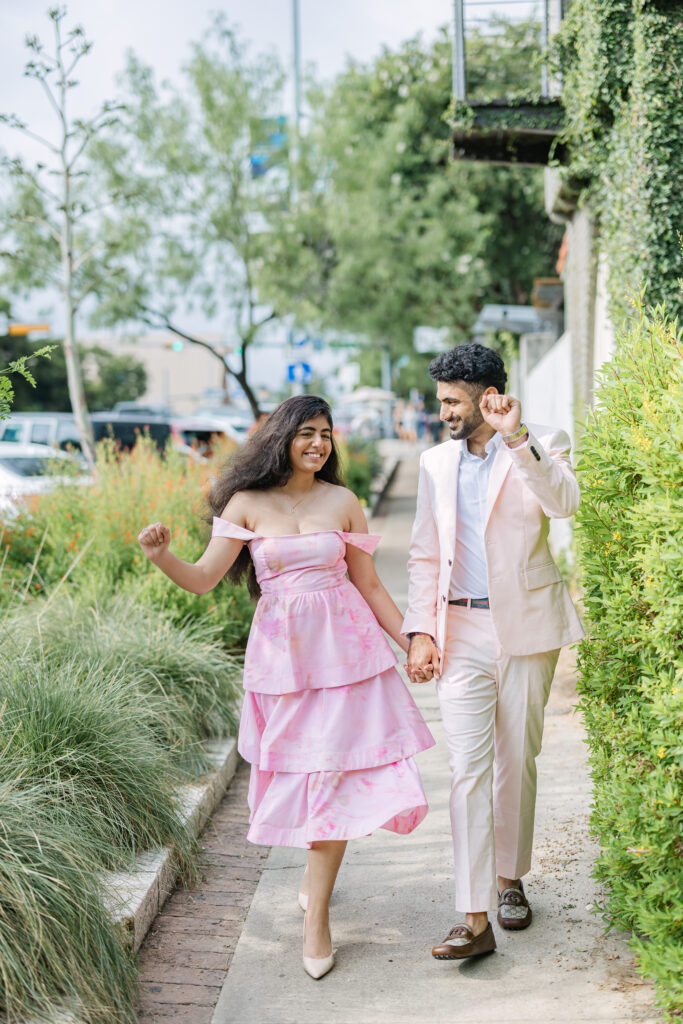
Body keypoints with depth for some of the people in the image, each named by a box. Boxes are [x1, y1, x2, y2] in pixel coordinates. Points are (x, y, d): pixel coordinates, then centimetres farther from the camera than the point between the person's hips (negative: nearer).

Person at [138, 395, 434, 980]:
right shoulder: (247, 504, -2)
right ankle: (319, 874, 35)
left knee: (333, 771, -4)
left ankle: (316, 919, 4)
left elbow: (369, 586, 9)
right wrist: (161, 557, -24)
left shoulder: (342, 503, 3)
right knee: (300, 766, 7)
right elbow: (203, 580, -6)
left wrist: (410, 640, 7)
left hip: (343, 644, 0)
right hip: (282, 648, 0)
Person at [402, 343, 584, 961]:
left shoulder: (542, 446, -1)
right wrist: (420, 631, 4)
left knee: (518, 762, 8)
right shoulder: (436, 464, 11)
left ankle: (509, 878, 30)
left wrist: (517, 437, -29)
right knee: (468, 770, -7)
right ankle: (475, 920, -7)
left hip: (526, 628, -2)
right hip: (462, 631, 2)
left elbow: (564, 503, -22)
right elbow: (425, 555, 13)